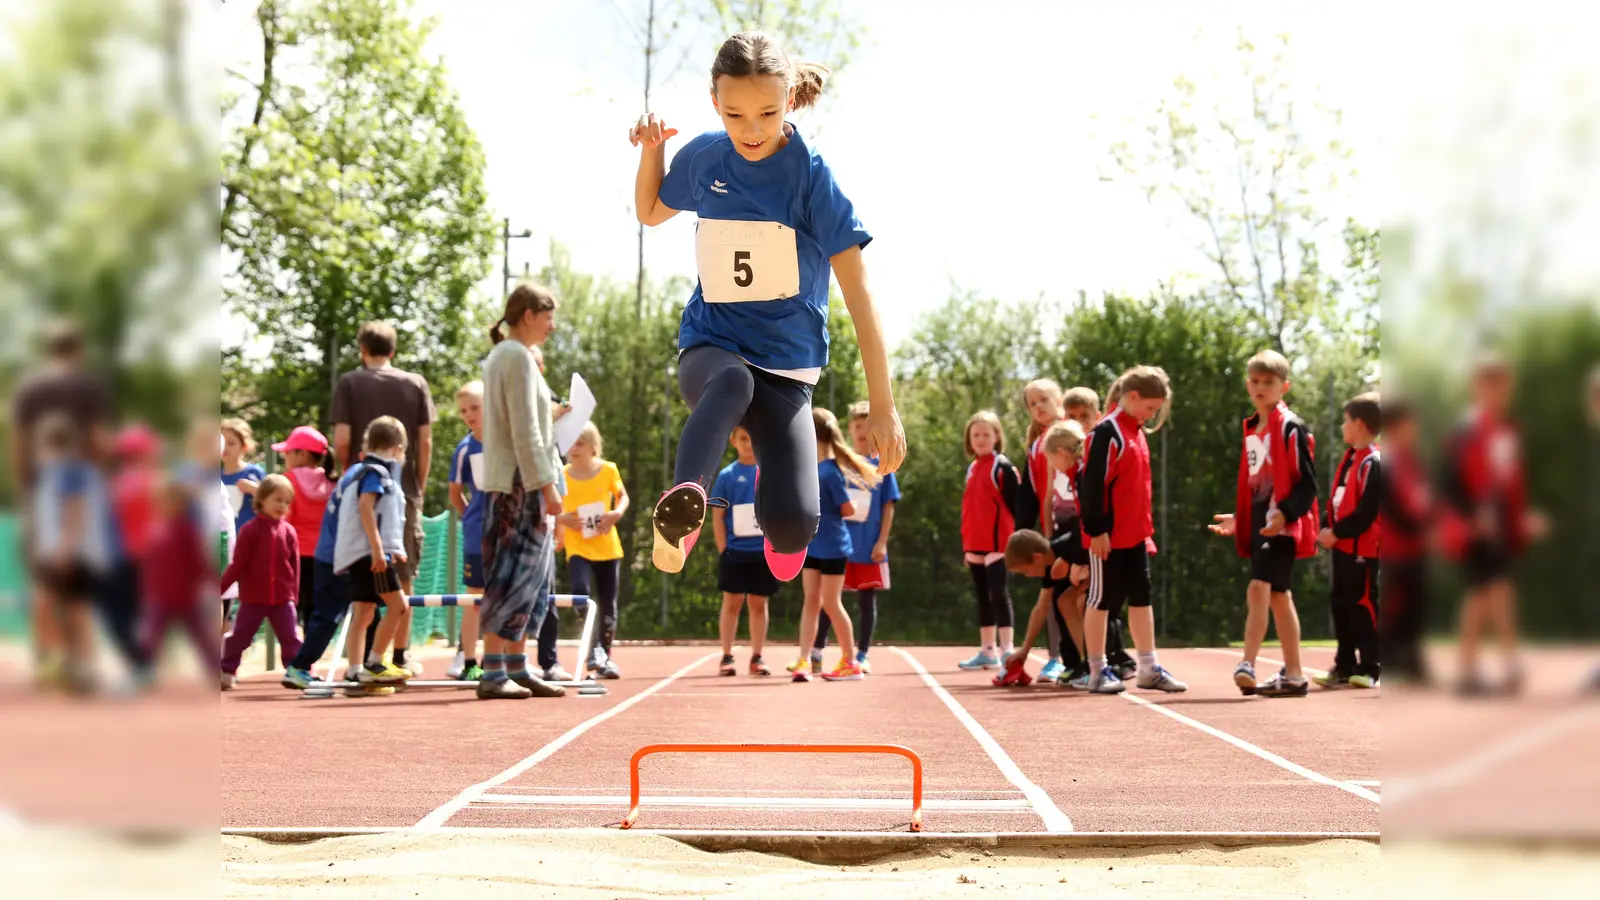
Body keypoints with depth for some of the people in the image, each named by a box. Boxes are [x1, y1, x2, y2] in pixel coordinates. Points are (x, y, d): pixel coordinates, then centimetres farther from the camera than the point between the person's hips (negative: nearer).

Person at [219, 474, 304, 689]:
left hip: (283, 598, 2)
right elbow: (238, 564, -7)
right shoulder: (250, 530, -9)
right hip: (253, 597, -2)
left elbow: (295, 566, 5)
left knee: (291, 638, 3)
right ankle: (227, 672, 17)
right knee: (239, 636, 6)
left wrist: (294, 592, 5)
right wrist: (221, 586, -9)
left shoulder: (289, 532, 0)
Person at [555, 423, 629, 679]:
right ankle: (593, 649, -21)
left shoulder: (608, 470, -2)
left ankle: (605, 657, 22)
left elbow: (623, 496, 11)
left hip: (608, 548, 2)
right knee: (581, 591, -26)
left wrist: (617, 513, -10)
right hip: (578, 548, -2)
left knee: (608, 604, 8)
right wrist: (562, 518, -16)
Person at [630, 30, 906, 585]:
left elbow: (858, 295, -12)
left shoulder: (812, 175, -11)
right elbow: (651, 214, 22)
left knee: (793, 523, -19)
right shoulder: (703, 157, 0)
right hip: (710, 345, 1)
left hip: (787, 359, -1)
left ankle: (774, 505, 16)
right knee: (732, 382, -38)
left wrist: (883, 406, -15)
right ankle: (681, 506, -48)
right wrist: (651, 152, 1)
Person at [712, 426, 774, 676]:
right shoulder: (727, 475, -1)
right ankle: (727, 657, 8)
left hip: (765, 552, 2)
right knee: (732, 603, 2)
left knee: (758, 604, 8)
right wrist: (723, 550, -8)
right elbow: (717, 517, -1)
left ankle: (757, 657, 14)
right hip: (735, 552, -2)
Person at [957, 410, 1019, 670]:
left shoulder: (1003, 467, -8)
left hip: (997, 544, -8)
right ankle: (987, 651, 18)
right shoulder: (972, 468, 14)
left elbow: (1016, 504, -10)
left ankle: (1006, 650, -9)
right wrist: (967, 545, 17)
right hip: (975, 546, 8)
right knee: (983, 598, 12)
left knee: (998, 595, -9)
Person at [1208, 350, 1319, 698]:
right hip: (1259, 523, 9)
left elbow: (1307, 483, -12)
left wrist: (1285, 513, -24)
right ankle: (1293, 675, 17)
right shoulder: (1251, 431, 16)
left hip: (1282, 525, -9)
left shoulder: (1292, 428, -8)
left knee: (1259, 588, -21)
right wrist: (1239, 519, 15)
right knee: (1278, 597, 11)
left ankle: (1247, 664, -26)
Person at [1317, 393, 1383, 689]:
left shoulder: (1373, 462, -17)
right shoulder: (1350, 456, 12)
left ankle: (1370, 668, 5)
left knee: (1363, 604, -3)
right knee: (1341, 604, 13)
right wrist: (1327, 529, 3)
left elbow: (1367, 511, -22)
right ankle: (1345, 666, 20)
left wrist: (1337, 533, -18)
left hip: (1362, 547, -10)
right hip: (1341, 544, 10)